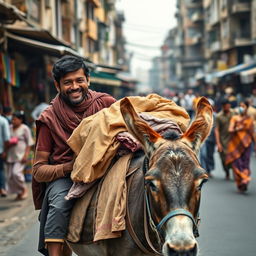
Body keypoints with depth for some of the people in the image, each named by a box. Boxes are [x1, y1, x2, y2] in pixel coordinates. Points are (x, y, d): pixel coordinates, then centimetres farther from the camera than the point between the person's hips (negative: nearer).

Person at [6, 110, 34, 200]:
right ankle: (19, 193, 14)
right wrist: (9, 143, 1)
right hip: (11, 155, 6)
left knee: (16, 172, -20)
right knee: (10, 176, 2)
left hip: (21, 155, -6)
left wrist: (26, 155, -13)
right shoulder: (10, 128, 10)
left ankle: (24, 189, 3)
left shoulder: (25, 128, -4)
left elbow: (29, 143, -5)